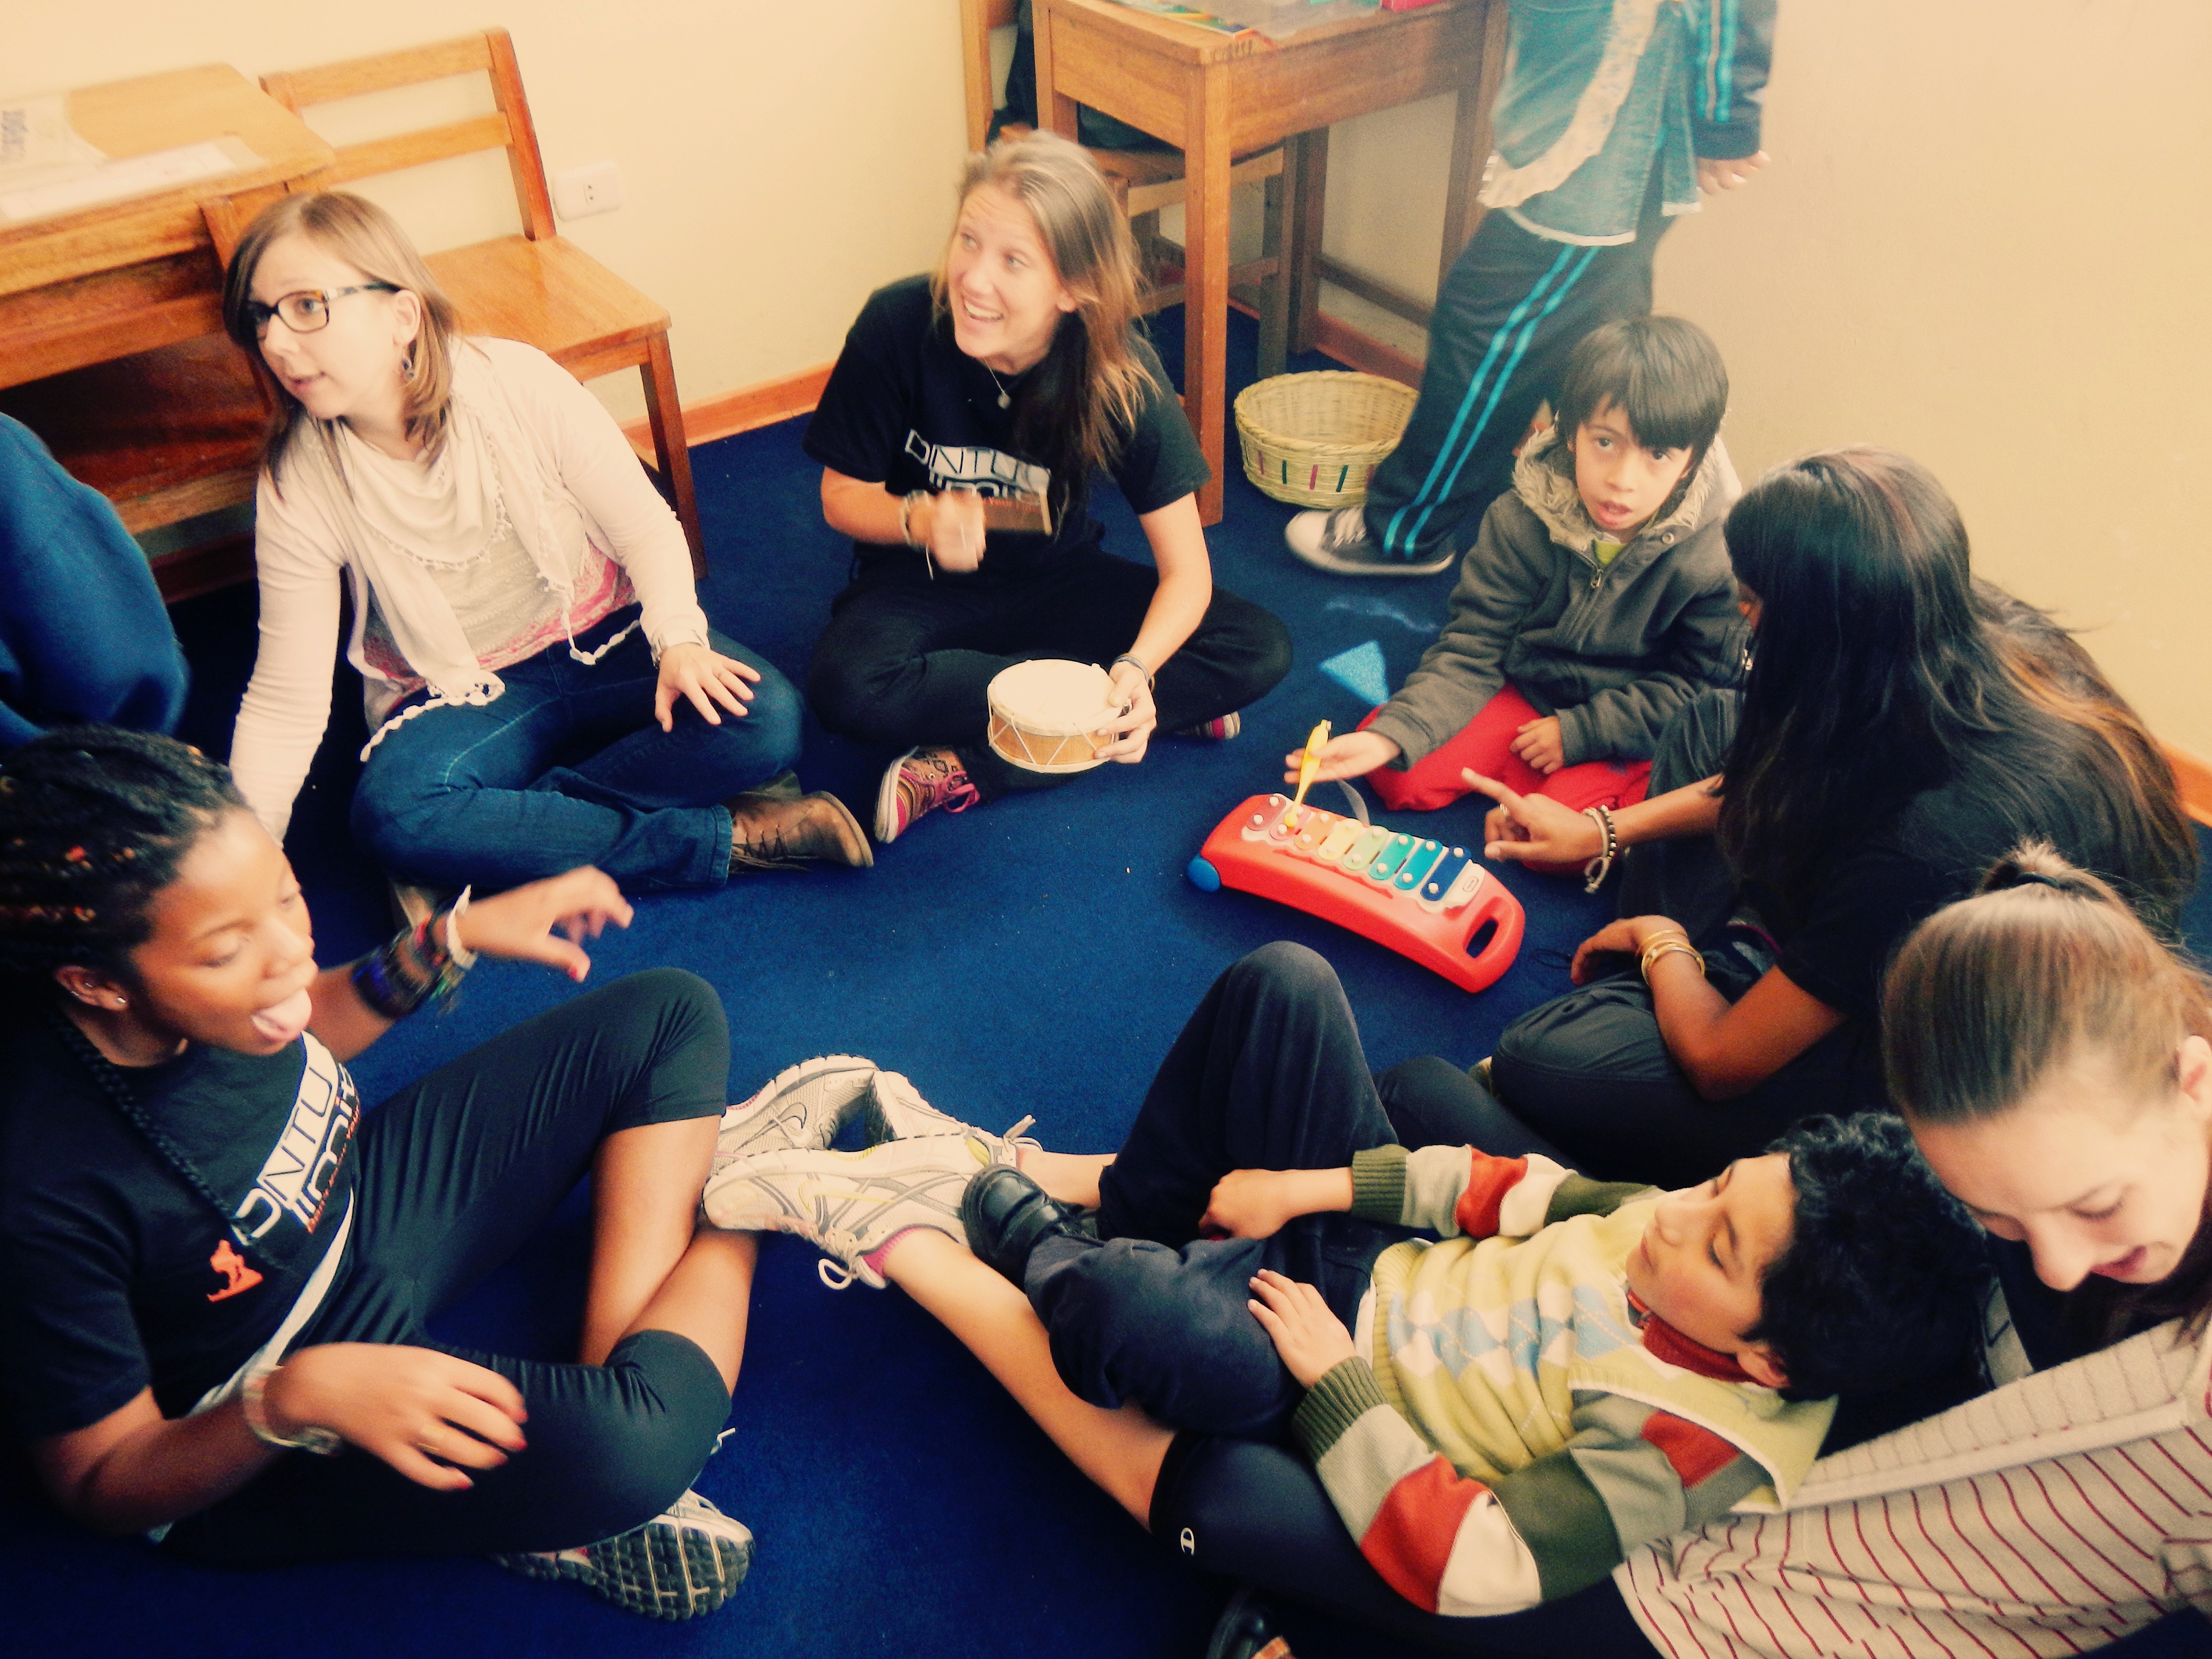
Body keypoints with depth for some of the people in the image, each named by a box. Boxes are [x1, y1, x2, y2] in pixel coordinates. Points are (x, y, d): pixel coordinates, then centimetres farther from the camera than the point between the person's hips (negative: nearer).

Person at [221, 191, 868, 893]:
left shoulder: (516, 382, -16)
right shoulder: (297, 486, -13)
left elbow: (647, 526, -9)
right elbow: (285, 702, -9)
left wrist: (679, 640, -28)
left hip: (605, 640, 0)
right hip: (461, 698, 0)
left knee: (766, 717, -27)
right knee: (390, 811, -34)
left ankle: (500, 832, -20)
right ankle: (726, 838, -27)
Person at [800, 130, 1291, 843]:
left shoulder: (1119, 370, -20)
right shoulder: (898, 325, -22)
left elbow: (1186, 570, -19)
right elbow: (843, 496, -9)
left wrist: (1139, 669, -39)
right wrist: (920, 518, -32)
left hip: (1055, 578, 2)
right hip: (922, 581, -1)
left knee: (1260, 649, -19)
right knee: (845, 687, -36)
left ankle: (967, 772, -23)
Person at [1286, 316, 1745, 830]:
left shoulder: (1713, 558, -20)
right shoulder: (1522, 521, -14)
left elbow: (1696, 686, -10)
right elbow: (1471, 648, -11)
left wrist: (1577, 732, -17)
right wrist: (1392, 735, -25)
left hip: (1632, 733, -3)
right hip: (1523, 691, 3)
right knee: (1398, 773, -12)